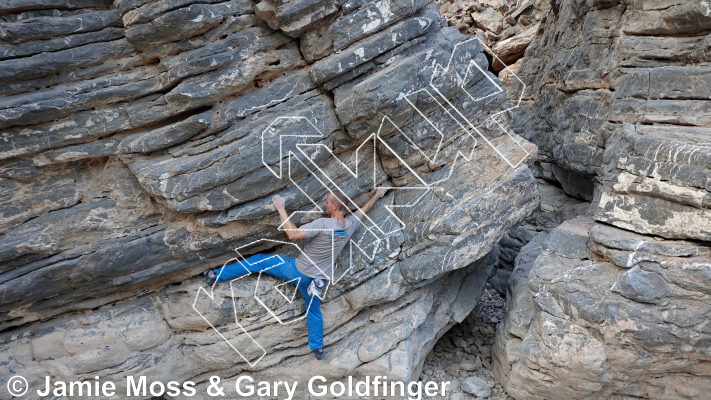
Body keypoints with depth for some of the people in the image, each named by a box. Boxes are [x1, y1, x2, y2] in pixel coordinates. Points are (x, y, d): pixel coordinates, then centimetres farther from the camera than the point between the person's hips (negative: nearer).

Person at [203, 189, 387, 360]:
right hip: (315, 279, 5)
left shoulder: (323, 224, -28)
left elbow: (293, 234, -28)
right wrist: (377, 194, 30)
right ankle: (317, 348, 34)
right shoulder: (350, 224, -7)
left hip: (296, 270, -5)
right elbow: (363, 209, 13)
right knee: (314, 309, 27)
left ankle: (216, 275, 15)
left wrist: (281, 209, -20)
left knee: (258, 260, 8)